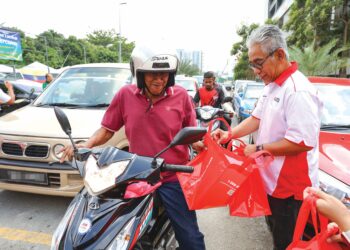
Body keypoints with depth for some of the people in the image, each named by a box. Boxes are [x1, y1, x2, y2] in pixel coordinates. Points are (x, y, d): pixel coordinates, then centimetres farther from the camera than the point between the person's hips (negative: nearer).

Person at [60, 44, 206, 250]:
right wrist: (87, 145, -12)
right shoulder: (125, 95, -2)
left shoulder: (180, 96, -5)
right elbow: (107, 129, 4)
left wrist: (201, 144, -19)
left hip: (173, 178, -1)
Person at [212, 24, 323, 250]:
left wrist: (259, 148, -20)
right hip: (272, 181, 9)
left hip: (291, 188, -9)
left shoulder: (298, 90, -24)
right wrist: (230, 134, -2)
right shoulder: (272, 86, 8)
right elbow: (258, 118, 12)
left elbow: (304, 142, -28)